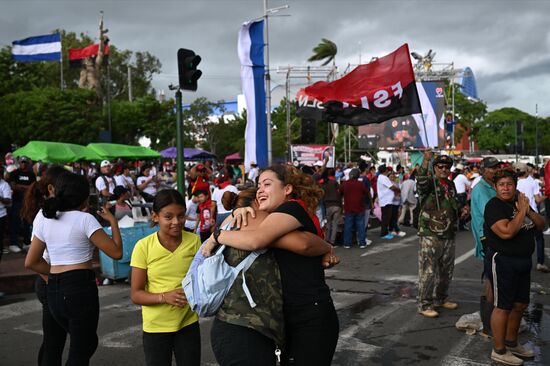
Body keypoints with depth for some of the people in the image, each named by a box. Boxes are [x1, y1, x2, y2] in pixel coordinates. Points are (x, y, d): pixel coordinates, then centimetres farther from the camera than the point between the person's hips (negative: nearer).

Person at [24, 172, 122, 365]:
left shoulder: (44, 218, 9)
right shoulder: (85, 219, -8)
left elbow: (31, 262, 13)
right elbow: (116, 252, -10)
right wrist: (113, 221, 1)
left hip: (53, 291, 6)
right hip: (81, 287, -6)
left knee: (87, 343, 24)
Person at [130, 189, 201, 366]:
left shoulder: (194, 241, -5)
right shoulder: (143, 247, -12)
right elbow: (136, 295, -10)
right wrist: (164, 297, -25)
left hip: (188, 324, 2)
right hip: (156, 327, -1)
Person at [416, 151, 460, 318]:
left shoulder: (451, 185, 15)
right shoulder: (429, 182, -8)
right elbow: (421, 180, -35)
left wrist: (460, 210, 13)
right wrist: (425, 160, -46)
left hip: (448, 235, 8)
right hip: (430, 235, -8)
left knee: (446, 271, 17)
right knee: (428, 271, -5)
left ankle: (441, 299, 33)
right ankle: (424, 305, 3)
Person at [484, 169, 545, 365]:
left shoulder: (521, 201, 10)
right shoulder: (494, 205, -15)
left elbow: (541, 225, 10)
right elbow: (507, 232, -28)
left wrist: (529, 211, -8)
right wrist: (522, 211, -19)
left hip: (523, 261, 8)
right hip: (503, 262, -8)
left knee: (520, 305, 17)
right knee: (503, 307, -2)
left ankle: (511, 342, 34)